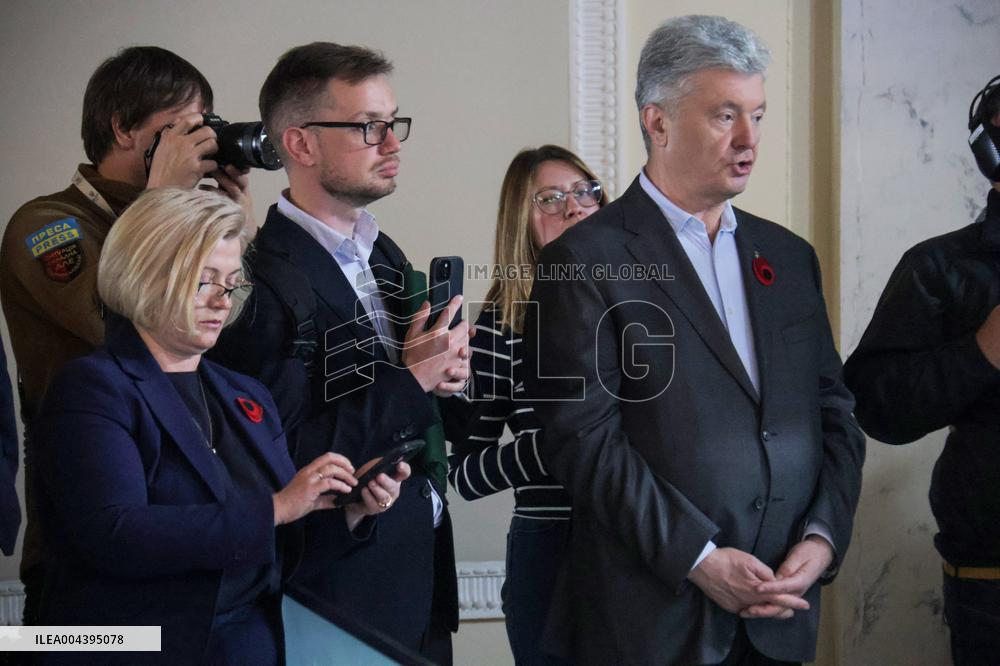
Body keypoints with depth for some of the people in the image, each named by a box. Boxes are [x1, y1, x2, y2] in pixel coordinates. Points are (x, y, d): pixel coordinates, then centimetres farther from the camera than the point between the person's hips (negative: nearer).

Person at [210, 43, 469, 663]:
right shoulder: (263, 279, -17)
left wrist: (448, 369, -2)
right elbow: (288, 458, -21)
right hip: (346, 584, -8)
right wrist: (412, 379, -21)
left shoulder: (387, 255, 10)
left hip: (425, 571, 8)